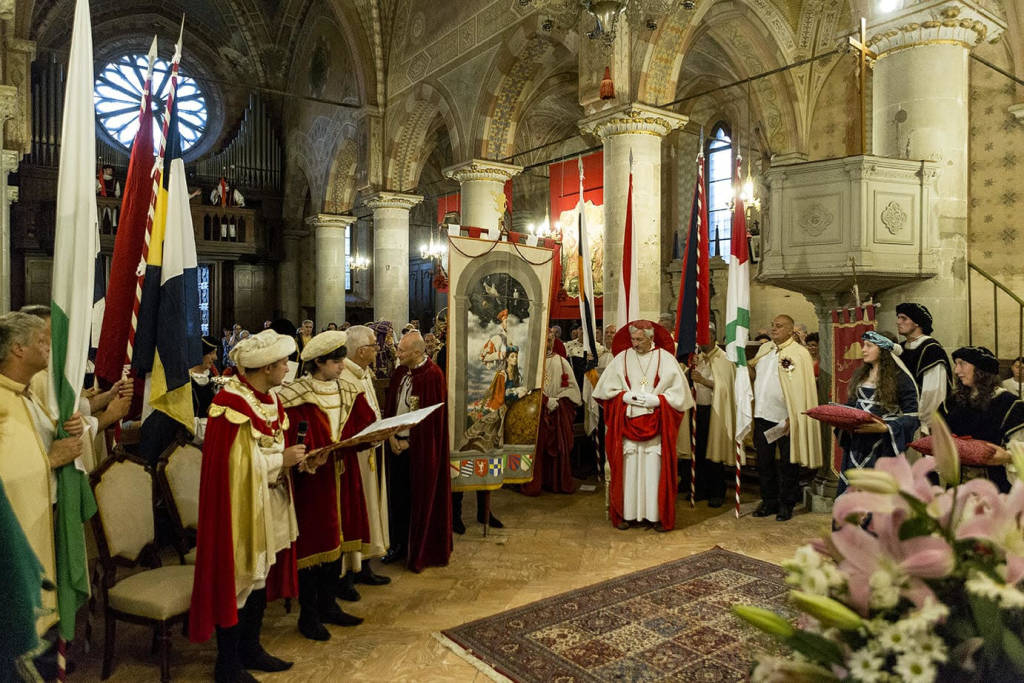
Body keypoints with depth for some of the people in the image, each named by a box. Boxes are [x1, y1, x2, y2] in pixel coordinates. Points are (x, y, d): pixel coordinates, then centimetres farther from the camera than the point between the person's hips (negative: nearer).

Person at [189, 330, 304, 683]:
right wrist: (283, 459, -17)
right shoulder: (232, 403, -21)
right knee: (238, 578, 4)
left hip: (270, 502, 9)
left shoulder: (269, 398, 6)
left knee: (261, 573, 17)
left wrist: (295, 455, -3)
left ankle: (251, 648, 34)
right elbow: (238, 463, -22)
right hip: (241, 504, -8)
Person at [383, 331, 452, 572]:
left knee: (421, 498, 5)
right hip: (397, 444, 6)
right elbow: (390, 406, 9)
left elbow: (432, 416, -15)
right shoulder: (400, 373, 6)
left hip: (420, 448, -6)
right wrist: (391, 436, -3)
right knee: (397, 496, 12)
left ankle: (420, 552, 19)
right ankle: (398, 545, 27)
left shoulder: (433, 375, -14)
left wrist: (409, 441, -13)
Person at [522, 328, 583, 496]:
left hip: (559, 413, 3)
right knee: (537, 448, -3)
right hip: (536, 412, -3)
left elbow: (572, 387, 8)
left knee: (559, 448, 5)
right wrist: (546, 400, -14)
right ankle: (534, 484, 5)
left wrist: (558, 401, -6)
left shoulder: (561, 362, 9)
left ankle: (558, 482, 16)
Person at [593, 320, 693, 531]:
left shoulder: (665, 359, 1)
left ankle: (657, 515, 9)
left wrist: (656, 399, -12)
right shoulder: (622, 358, 6)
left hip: (656, 425, -1)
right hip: (627, 424, 1)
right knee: (628, 468, 1)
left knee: (654, 469, -1)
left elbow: (679, 392, 0)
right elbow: (605, 388, 7)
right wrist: (625, 397, -9)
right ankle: (625, 514, 10)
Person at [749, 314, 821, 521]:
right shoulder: (764, 349, 13)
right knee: (764, 462, 13)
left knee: (786, 465, 5)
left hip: (785, 419, -6)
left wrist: (793, 418, -18)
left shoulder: (799, 353, -7)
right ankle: (769, 501, 25)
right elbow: (754, 374, 23)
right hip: (762, 415, 6)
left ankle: (786, 504, 19)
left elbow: (802, 388, -12)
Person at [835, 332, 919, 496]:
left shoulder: (899, 378, -7)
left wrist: (885, 428, -24)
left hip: (883, 447, -6)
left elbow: (912, 417, -11)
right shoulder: (859, 375, 13)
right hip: (857, 446, 6)